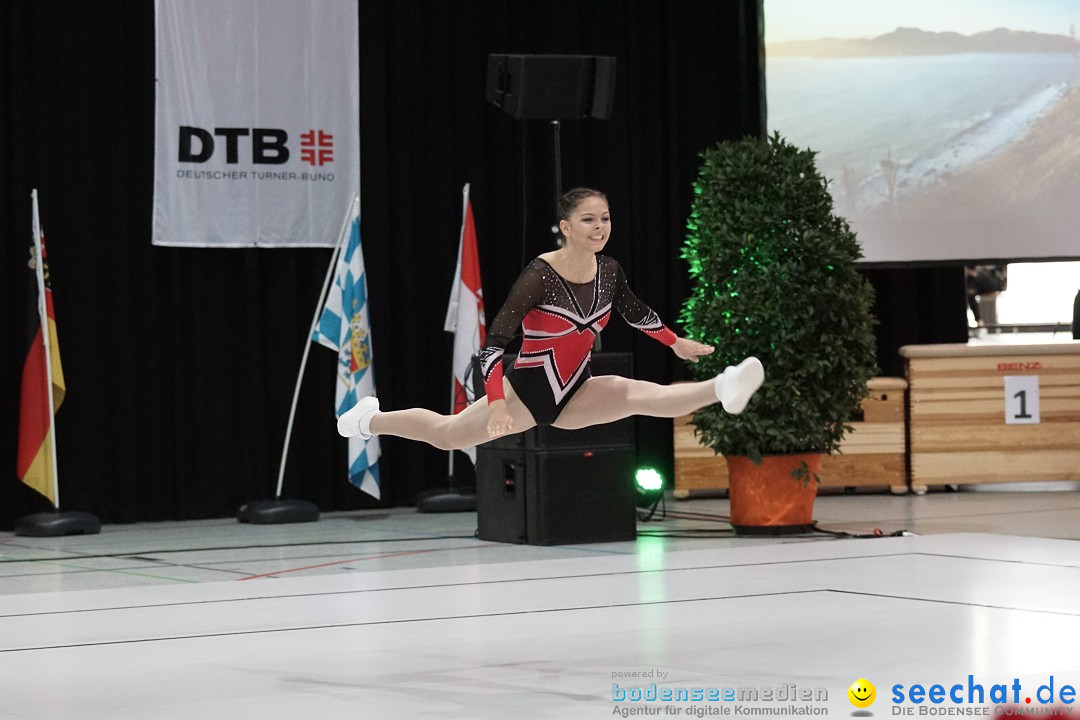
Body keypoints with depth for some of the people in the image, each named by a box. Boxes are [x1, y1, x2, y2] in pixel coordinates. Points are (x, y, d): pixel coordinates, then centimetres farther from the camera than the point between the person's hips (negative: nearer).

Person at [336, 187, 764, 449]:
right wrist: (496, 403, -36)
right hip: (527, 390, -4)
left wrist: (676, 343, 25)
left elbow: (635, 312, 17)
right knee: (444, 435, 13)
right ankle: (371, 420, 40)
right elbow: (495, 341, -28)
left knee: (640, 394, -25)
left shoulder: (609, 272, -7)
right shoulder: (539, 277, -26)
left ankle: (721, 390, -49)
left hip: (575, 394, 4)